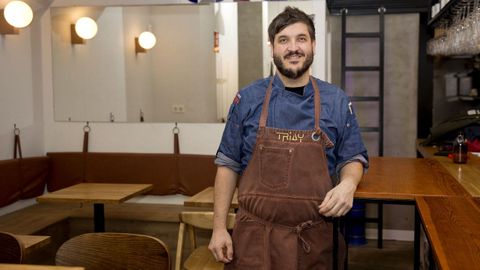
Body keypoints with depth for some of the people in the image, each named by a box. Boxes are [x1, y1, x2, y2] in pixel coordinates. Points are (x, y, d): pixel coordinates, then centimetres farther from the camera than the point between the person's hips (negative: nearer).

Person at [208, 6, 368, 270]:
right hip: (255, 237, -1)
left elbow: (353, 158, 8)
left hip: (315, 238, 1)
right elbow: (228, 164, 2)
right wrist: (219, 228, -2)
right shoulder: (247, 100, -2)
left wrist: (348, 184, -15)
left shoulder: (337, 102, 0)